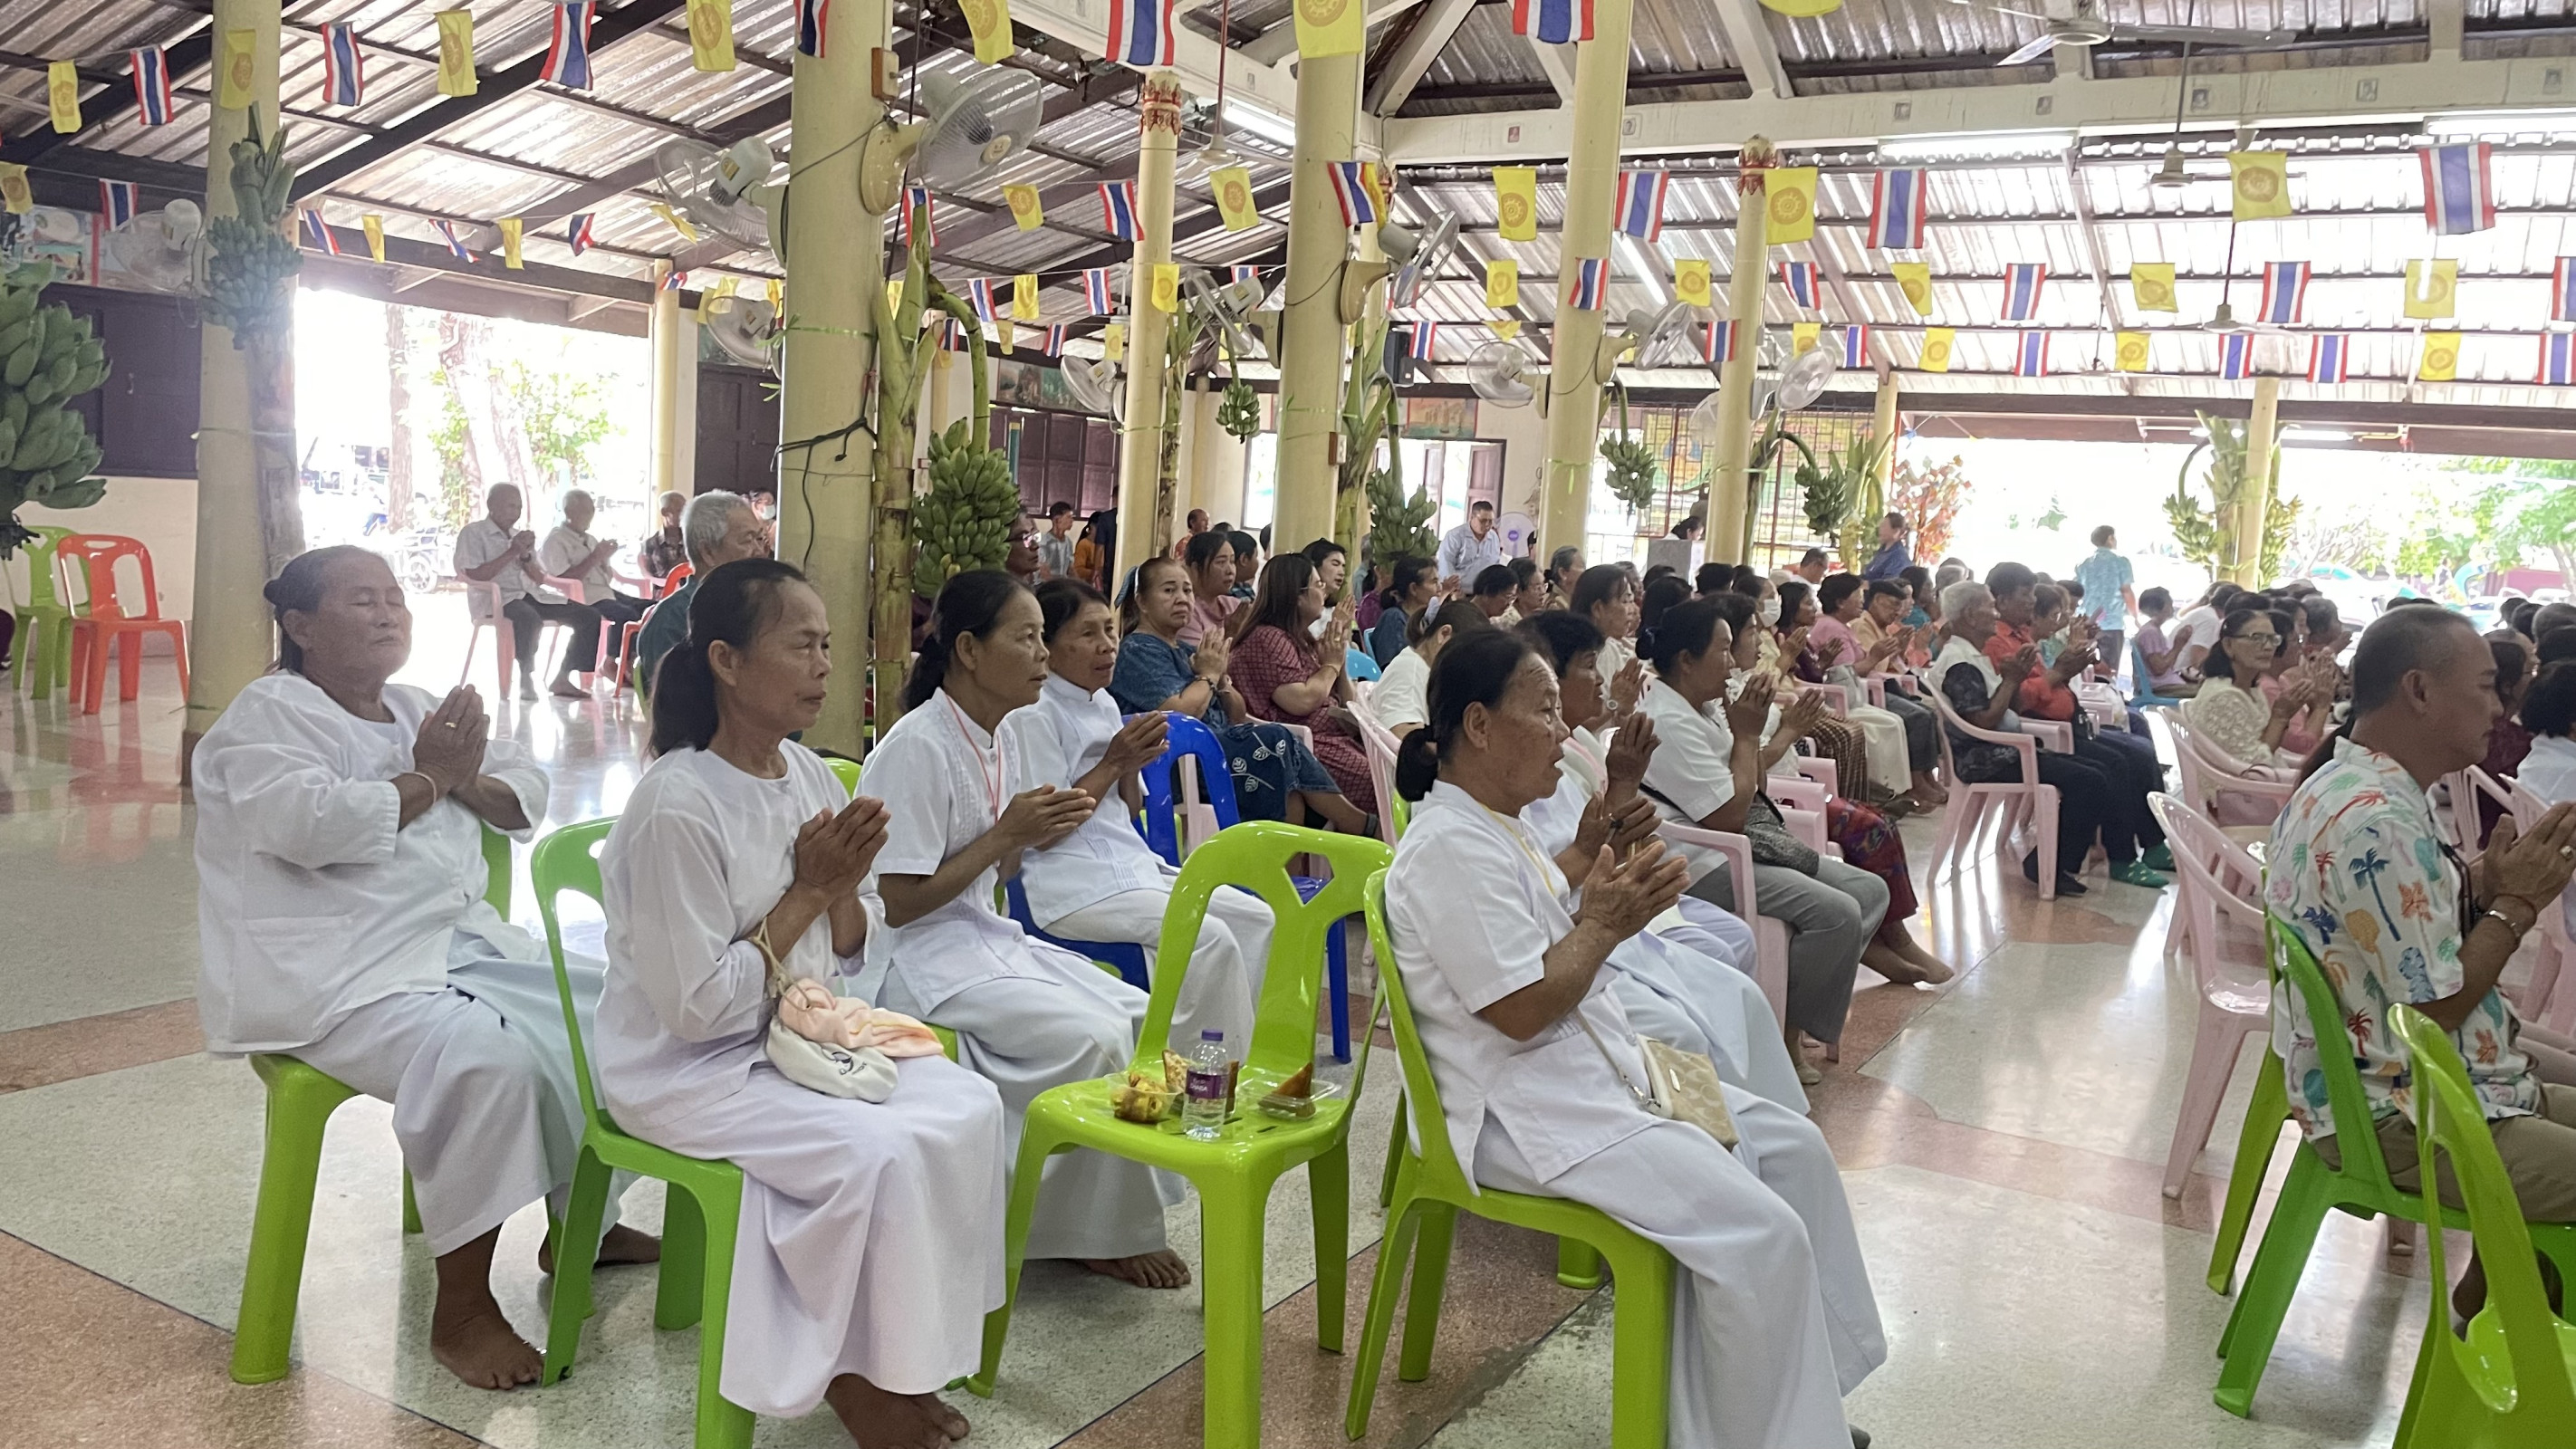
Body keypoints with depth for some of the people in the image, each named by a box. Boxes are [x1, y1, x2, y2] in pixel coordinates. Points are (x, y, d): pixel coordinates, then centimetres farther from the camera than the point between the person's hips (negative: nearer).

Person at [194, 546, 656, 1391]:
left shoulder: (415, 710, 17)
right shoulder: (267, 716, -6)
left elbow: (527, 794, 15)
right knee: (485, 1054, -33)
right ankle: (461, 1312, -21)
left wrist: (464, 778, -7)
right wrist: (428, 777, -10)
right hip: (332, 974, -9)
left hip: (459, 942, 9)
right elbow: (313, 825, -25)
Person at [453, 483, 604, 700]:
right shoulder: (473, 533, 4)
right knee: (529, 618, -42)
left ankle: (562, 678, -9)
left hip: (531, 594, 7)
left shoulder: (520, 536, 24)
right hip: (497, 598, -7)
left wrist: (526, 556, -1)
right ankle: (526, 680, -26)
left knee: (589, 616, -10)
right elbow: (474, 576, -10)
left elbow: (540, 580, 19)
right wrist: (511, 553, -10)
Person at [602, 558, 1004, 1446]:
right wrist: (806, 891, -19)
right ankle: (854, 1369, 1)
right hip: (688, 1068, -7)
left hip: (800, 1032, 8)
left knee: (969, 1107, -10)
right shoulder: (678, 804, -22)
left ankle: (908, 1346, 5)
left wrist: (845, 887, -14)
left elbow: (858, 954, 8)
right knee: (882, 1154, -25)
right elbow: (699, 1008, -23)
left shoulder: (810, 775, 1)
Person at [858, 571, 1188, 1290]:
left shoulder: (993, 738, 8)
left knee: (1140, 1016, -5)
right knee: (1097, 1038, -22)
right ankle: (1103, 1233, -1)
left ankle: (1124, 1212, 6)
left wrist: (1035, 835, -4)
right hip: (921, 960, -9)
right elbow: (899, 904, -20)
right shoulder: (918, 747, -19)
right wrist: (1006, 834, -17)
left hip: (985, 936, 9)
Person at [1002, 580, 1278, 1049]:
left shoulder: (1105, 704, 14)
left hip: (1130, 864, 9)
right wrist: (1112, 763, -15)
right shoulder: (1033, 716, -11)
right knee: (1209, 937, -24)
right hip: (1071, 883, -9)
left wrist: (1132, 766, -3)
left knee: (1257, 919, -1)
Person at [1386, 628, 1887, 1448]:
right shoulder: (1451, 848, -20)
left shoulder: (1490, 825, 12)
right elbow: (1521, 1011, -24)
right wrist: (1607, 923, -12)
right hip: (1525, 1117, -11)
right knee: (1763, 1231, -19)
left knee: (1792, 1147, 9)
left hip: (1596, 1071, 11)